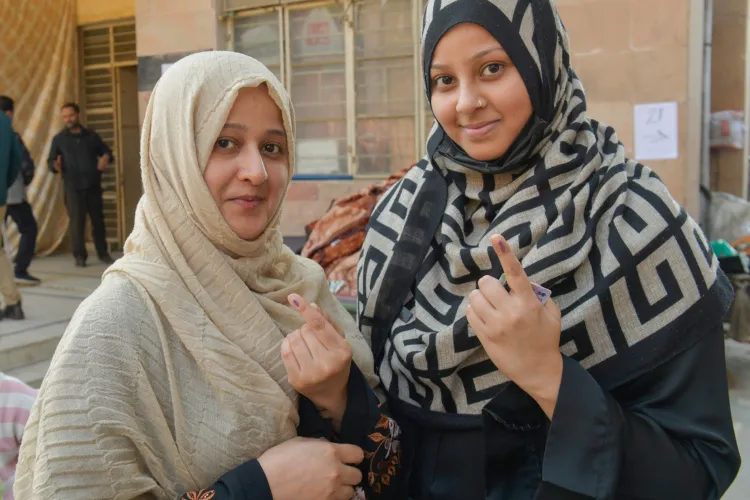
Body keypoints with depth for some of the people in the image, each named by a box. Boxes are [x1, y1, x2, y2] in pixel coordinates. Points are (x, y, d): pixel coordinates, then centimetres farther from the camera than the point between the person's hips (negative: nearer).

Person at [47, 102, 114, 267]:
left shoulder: (92, 136, 13)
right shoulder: (59, 139, 7)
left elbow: (106, 150, 17)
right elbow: (50, 161, 4)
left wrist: (106, 157, -7)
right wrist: (55, 165, -21)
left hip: (93, 185, 2)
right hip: (73, 187, -2)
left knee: (98, 219, 6)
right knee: (77, 221, -5)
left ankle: (103, 253, 17)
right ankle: (80, 256, 3)